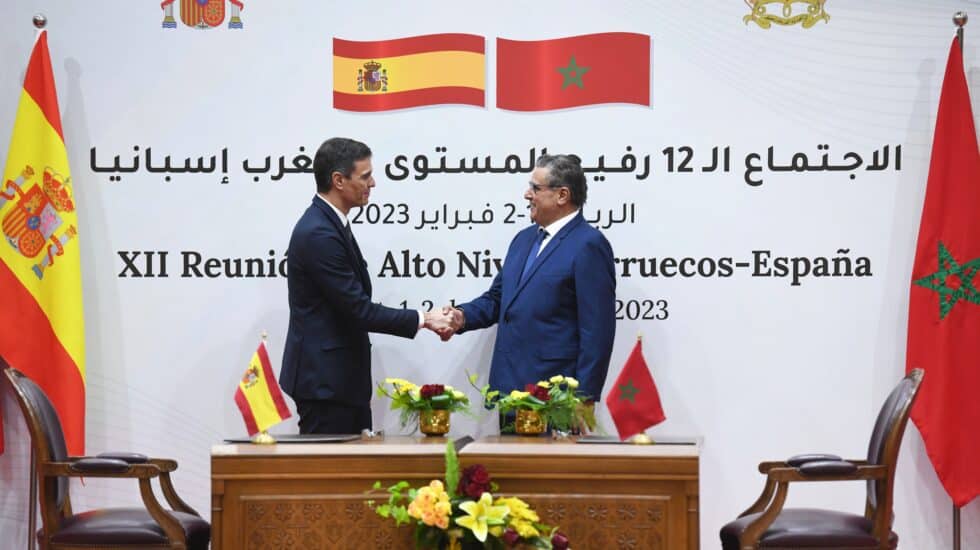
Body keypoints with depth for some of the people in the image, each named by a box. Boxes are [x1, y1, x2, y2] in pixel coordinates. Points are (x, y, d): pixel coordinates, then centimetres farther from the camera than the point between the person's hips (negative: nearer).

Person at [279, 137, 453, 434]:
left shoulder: (330, 224, 13)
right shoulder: (318, 234, -19)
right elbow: (358, 309, -20)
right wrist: (422, 319, -12)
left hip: (341, 379, 10)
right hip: (324, 384, -10)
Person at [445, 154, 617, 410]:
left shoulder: (588, 245, -10)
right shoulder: (524, 238, 16)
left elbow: (597, 331, -14)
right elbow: (497, 299, 22)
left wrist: (584, 400, -16)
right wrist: (463, 316, 1)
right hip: (509, 387, 8)